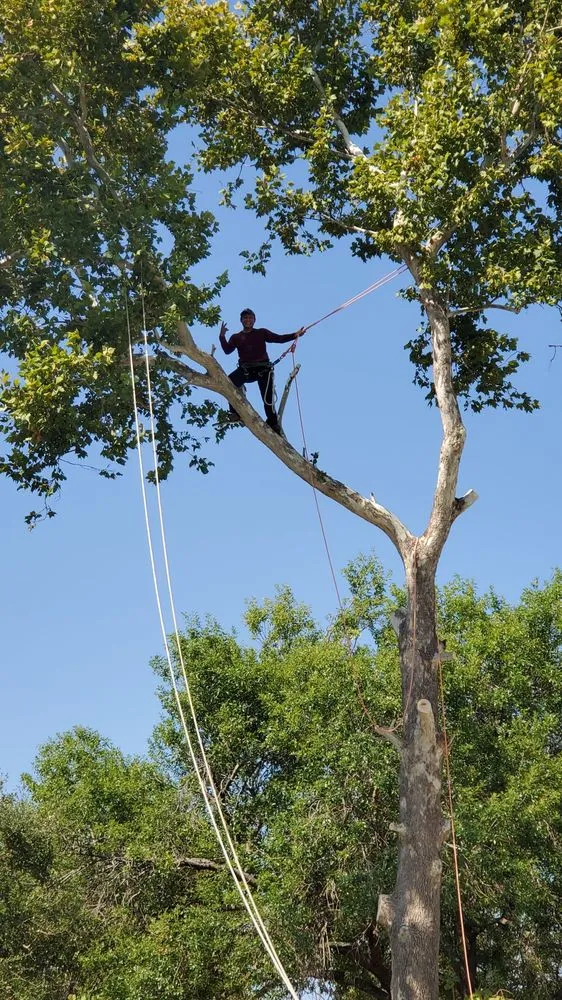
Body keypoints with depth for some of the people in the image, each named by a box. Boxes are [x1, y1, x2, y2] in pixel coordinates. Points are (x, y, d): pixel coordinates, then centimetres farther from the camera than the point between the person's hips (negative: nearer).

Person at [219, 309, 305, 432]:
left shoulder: (261, 332, 16)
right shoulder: (236, 337, 19)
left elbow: (278, 338, 8)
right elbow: (227, 350, 6)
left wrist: (295, 335, -6)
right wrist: (222, 336, -9)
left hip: (263, 369, -1)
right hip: (245, 370, 1)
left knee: (267, 399, -11)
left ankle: (273, 425, 1)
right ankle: (236, 412, -19)